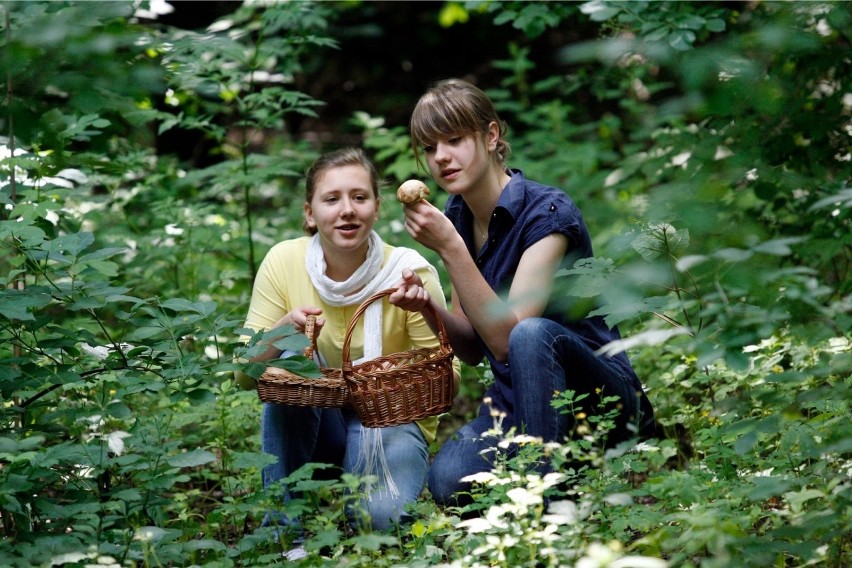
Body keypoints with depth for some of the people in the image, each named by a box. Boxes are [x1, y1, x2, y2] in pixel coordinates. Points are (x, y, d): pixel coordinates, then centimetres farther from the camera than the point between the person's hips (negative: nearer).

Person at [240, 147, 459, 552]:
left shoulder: (409, 271, -17)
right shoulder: (283, 262, -12)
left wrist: (430, 313, -33)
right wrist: (283, 330, -31)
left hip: (392, 422, -3)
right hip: (313, 424, 3)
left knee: (380, 514, -32)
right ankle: (285, 527, -16)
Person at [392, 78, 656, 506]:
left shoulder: (548, 213, -17)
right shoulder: (457, 215, 4)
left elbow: (506, 337, -27)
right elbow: (473, 350, 8)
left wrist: (449, 247, -31)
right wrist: (430, 307, -11)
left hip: (601, 399, -5)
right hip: (515, 401, 5)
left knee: (533, 334, -37)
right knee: (448, 480, -25)